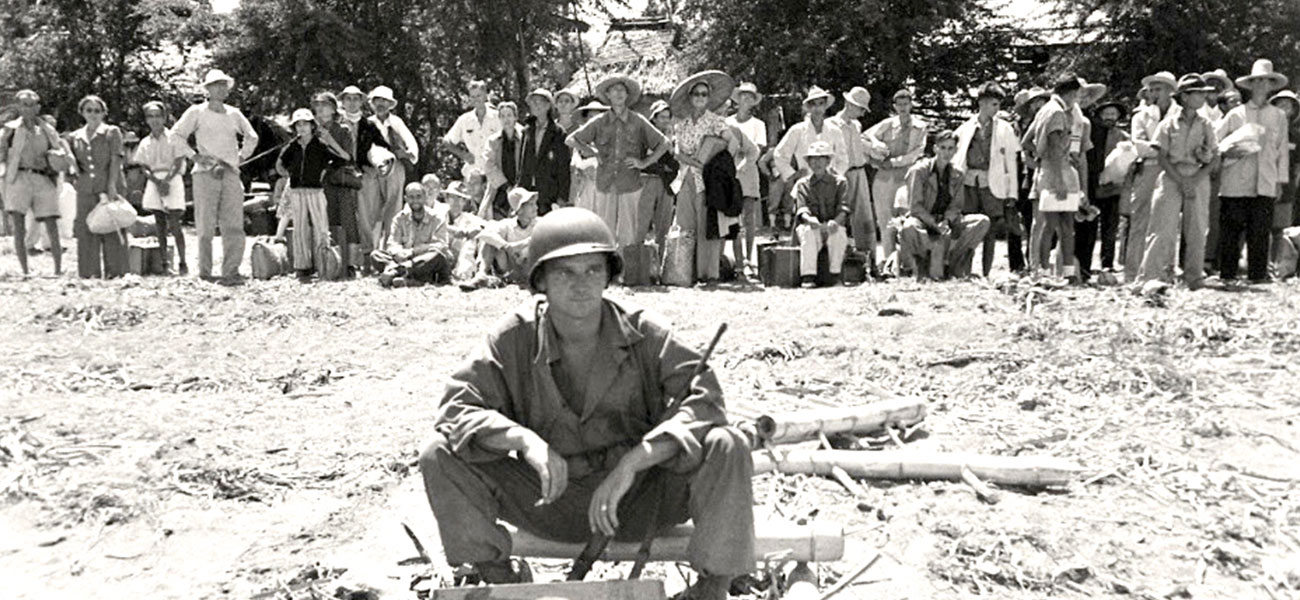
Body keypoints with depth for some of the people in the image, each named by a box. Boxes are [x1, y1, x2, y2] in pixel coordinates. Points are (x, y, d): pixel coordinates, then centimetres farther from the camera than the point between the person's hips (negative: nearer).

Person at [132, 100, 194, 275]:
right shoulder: (145, 143, 13)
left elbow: (178, 164, -4)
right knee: (160, 225, 2)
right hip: (154, 182, 4)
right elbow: (144, 168, 7)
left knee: (174, 224, -10)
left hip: (173, 180, -4)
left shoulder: (174, 138, 3)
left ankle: (182, 262, -7)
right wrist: (157, 182, -11)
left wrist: (166, 180, -17)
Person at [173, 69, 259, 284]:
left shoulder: (234, 114, 15)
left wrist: (241, 156, 17)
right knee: (206, 227, -3)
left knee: (234, 225, -7)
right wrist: (195, 156, -4)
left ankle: (231, 272, -4)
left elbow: (251, 137, 30)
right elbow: (176, 136, 3)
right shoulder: (196, 112, 4)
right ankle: (205, 273, 4)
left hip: (230, 174, 3)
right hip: (205, 174, -3)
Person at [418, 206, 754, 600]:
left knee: (727, 448, -27)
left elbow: (703, 400, -21)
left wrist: (631, 463, -33)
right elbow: (457, 408, -14)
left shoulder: (644, 335, -10)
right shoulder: (514, 339, -7)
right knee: (440, 455, -17)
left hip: (640, 497, -1)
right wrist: (525, 439, -34)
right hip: (550, 499, 1)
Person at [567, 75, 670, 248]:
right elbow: (570, 140, 13)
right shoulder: (599, 122, 6)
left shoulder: (638, 121, 4)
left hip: (630, 186, -1)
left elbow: (663, 143, 10)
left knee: (628, 234, -2)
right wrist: (589, 151, 2)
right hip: (605, 186, 1)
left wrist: (644, 162, 3)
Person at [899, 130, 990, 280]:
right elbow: (915, 206, -13)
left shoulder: (957, 176, 7)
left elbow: (956, 206, 6)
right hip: (923, 221, -5)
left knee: (982, 221, -14)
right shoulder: (919, 170, -9)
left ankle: (955, 266, -10)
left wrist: (946, 221, -17)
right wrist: (935, 224, -24)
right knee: (909, 228, -41)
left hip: (946, 221, 5)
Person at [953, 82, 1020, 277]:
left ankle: (986, 275, 4)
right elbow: (956, 158, 12)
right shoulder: (966, 128, 11)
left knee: (990, 231, -1)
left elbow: (1011, 163, 8)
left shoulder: (1005, 129, 10)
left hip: (992, 185, 0)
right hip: (968, 182, 0)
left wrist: (1012, 195, 2)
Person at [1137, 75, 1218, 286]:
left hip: (1198, 180, 3)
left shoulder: (1205, 125, 10)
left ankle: (1194, 277, 10)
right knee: (1163, 230, -8)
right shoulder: (1169, 123, 2)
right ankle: (1149, 276, -8)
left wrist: (1196, 179, -9)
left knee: (1196, 231, 3)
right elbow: (1161, 156, -3)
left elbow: (1214, 157, 7)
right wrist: (1181, 180, -11)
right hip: (1171, 178, -3)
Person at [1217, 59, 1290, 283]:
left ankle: (1257, 276, 3)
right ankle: (1227, 275, 5)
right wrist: (1227, 152, -10)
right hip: (1235, 184, -1)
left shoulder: (1279, 116, 13)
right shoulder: (1236, 114, 8)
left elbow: (1282, 150, 15)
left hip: (1265, 186, 1)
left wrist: (1280, 181, 11)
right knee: (1230, 232, -1)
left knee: (1260, 233, -2)